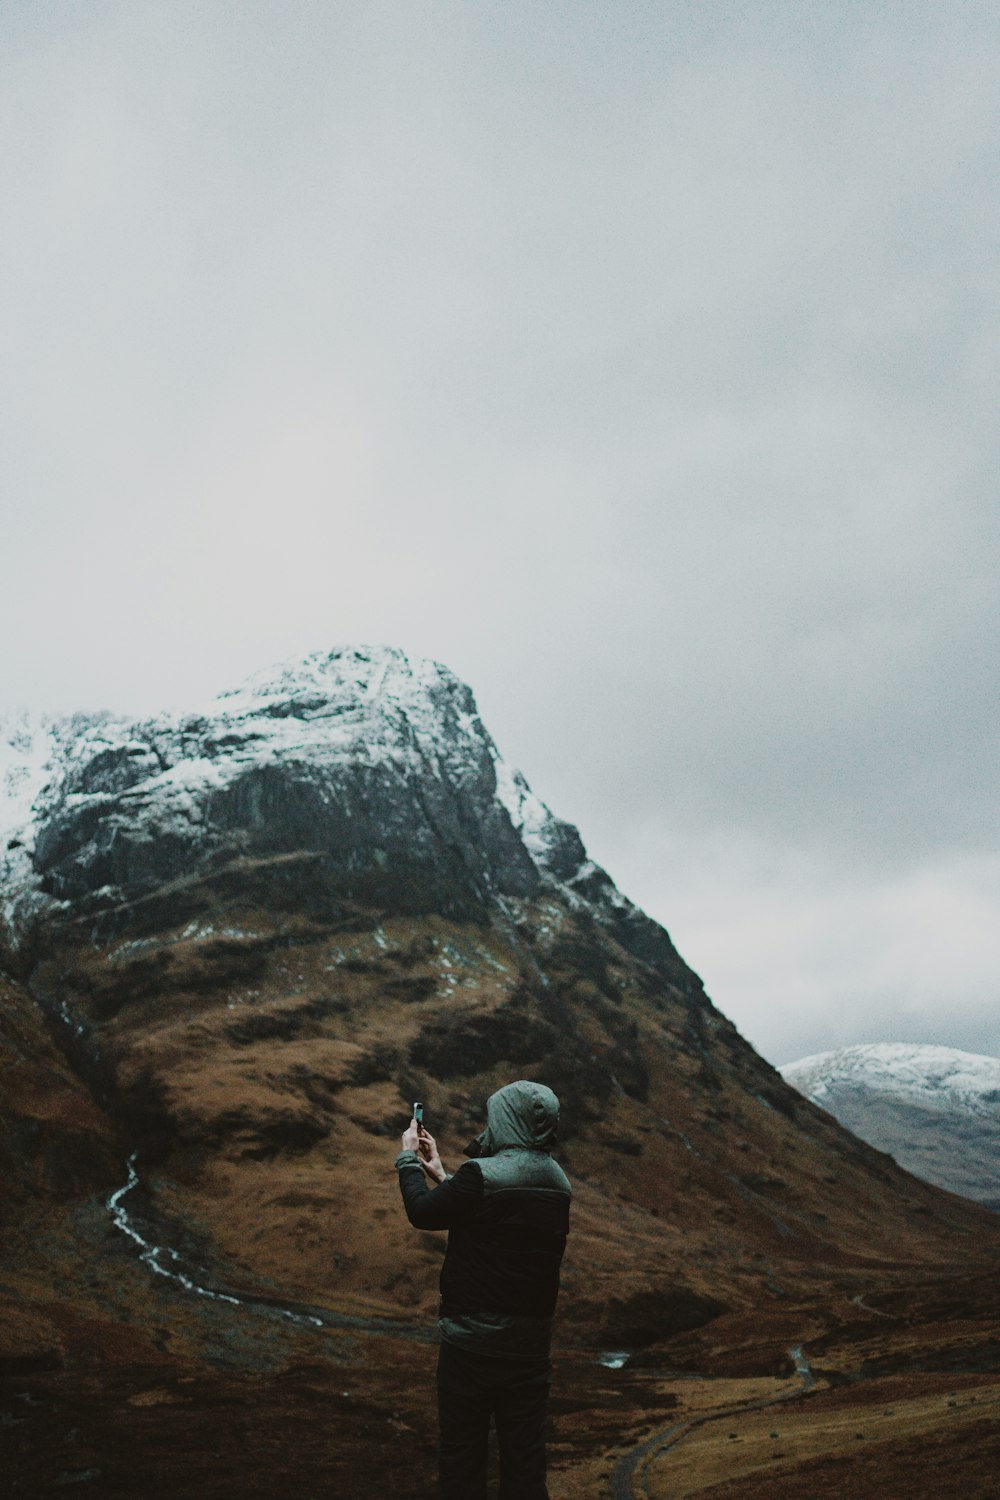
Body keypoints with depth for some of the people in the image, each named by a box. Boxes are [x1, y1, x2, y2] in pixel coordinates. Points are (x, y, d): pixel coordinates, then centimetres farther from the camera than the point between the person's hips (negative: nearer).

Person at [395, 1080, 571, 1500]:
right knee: (525, 1463, 14)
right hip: (531, 1346, 6)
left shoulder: (482, 1175, -20)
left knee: (462, 1456, 9)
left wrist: (408, 1158, 9)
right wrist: (440, 1173, 21)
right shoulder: (558, 1184, 3)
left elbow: (423, 1213, -6)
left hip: (473, 1343, -6)